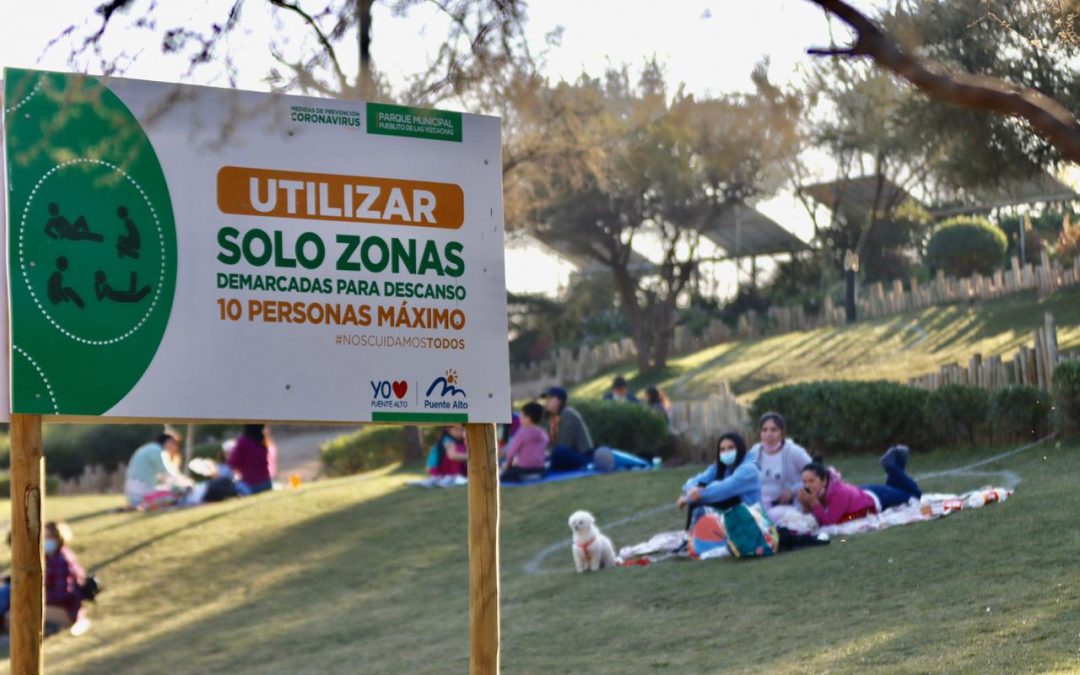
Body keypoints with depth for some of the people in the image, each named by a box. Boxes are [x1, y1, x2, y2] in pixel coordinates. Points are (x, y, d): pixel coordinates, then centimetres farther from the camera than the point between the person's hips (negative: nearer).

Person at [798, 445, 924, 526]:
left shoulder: (838, 492, -46)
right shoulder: (816, 491, -26)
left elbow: (828, 521, -47)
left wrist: (813, 502, -56)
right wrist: (807, 506, -34)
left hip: (877, 499, -5)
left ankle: (892, 467, 24)